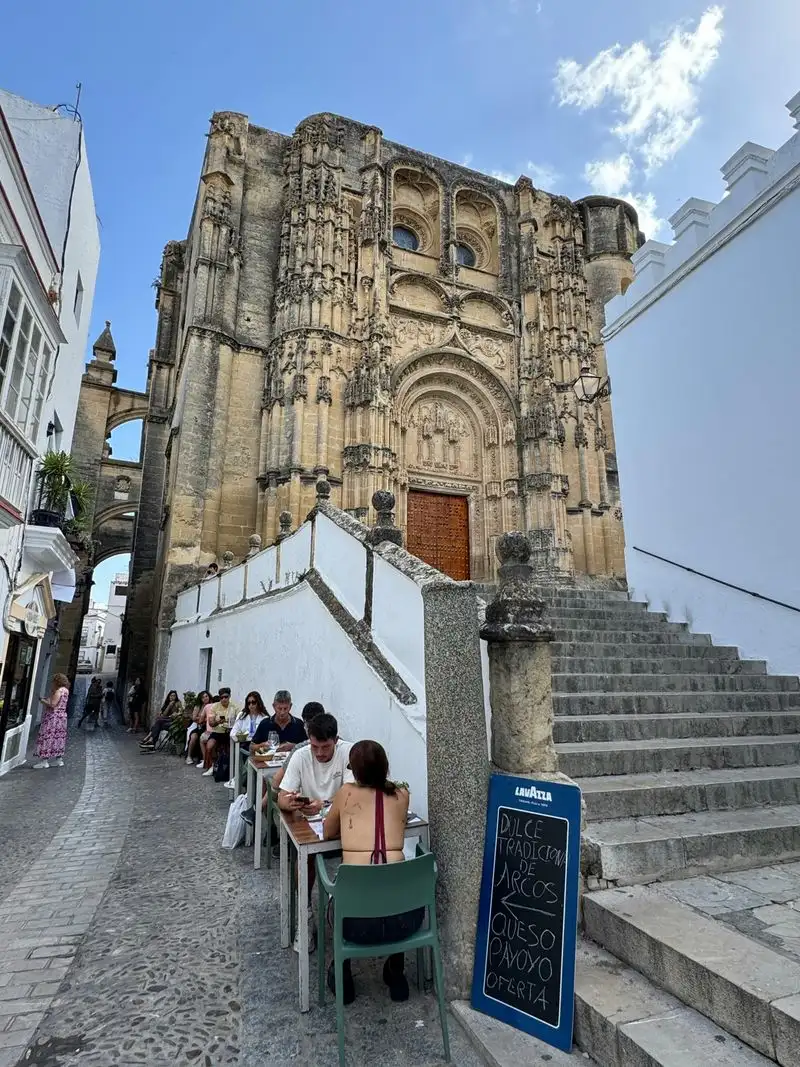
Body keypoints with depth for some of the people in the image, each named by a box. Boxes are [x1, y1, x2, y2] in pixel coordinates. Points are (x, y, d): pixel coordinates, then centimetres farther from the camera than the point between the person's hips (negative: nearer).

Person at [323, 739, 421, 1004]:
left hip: (357, 918, -1)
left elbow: (327, 833, 21)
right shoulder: (401, 795, 7)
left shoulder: (347, 793, 3)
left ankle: (342, 977, 36)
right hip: (404, 915, 2)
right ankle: (396, 974, 41)